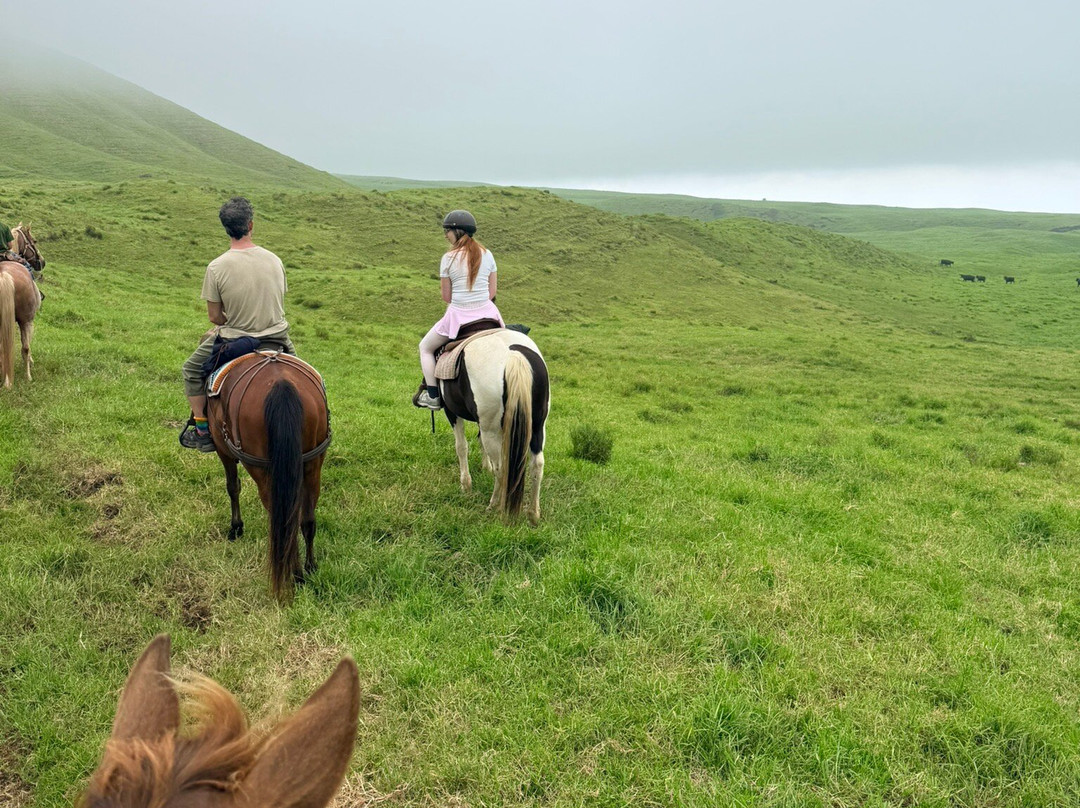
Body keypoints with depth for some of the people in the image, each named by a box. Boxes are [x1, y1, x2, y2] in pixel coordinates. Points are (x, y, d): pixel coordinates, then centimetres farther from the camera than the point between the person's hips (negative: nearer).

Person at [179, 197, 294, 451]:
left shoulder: (217, 267, -17)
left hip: (235, 340, -3)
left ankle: (201, 429, 22)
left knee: (192, 370, 21)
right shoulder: (274, 260, -5)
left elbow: (214, 316, -9)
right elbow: (279, 304, 7)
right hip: (277, 336, 3)